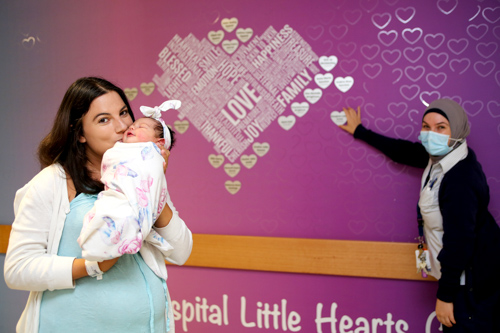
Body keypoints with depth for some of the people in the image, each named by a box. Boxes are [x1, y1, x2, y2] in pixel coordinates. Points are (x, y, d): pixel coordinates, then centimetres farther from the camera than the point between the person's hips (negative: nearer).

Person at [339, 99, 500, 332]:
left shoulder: (460, 180, -28)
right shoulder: (441, 156, -1)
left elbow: (459, 241, -26)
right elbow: (403, 151, 15)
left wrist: (446, 295, -18)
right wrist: (360, 131, 25)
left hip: (470, 281, -9)